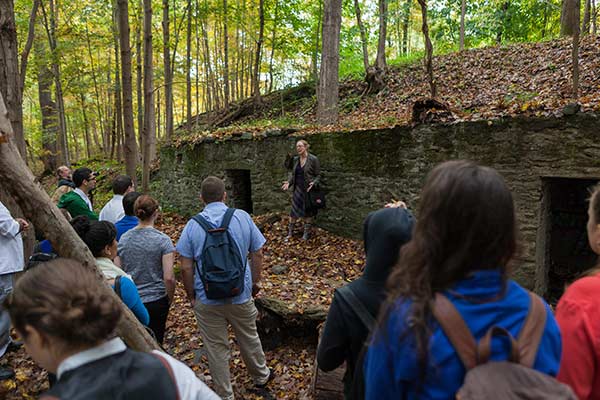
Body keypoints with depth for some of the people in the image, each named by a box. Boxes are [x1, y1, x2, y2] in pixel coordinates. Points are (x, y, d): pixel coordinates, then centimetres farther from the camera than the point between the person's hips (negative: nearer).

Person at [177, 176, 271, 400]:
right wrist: (255, 282, 12)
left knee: (216, 349, 14)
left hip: (207, 300, -1)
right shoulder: (242, 217, -8)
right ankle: (261, 376, 45)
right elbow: (257, 255, -2)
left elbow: (186, 267, -9)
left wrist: (191, 295, 5)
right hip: (241, 295, 1)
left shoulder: (193, 225, -9)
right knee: (249, 339, 22)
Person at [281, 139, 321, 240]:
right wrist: (289, 182, -3)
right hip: (298, 189, 4)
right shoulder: (296, 159, 6)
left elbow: (318, 175, -6)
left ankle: (306, 233, 23)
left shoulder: (313, 159, -10)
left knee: (308, 211, 7)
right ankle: (290, 232, 18)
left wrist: (313, 183, -24)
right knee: (294, 210, 6)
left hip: (309, 189, -4)